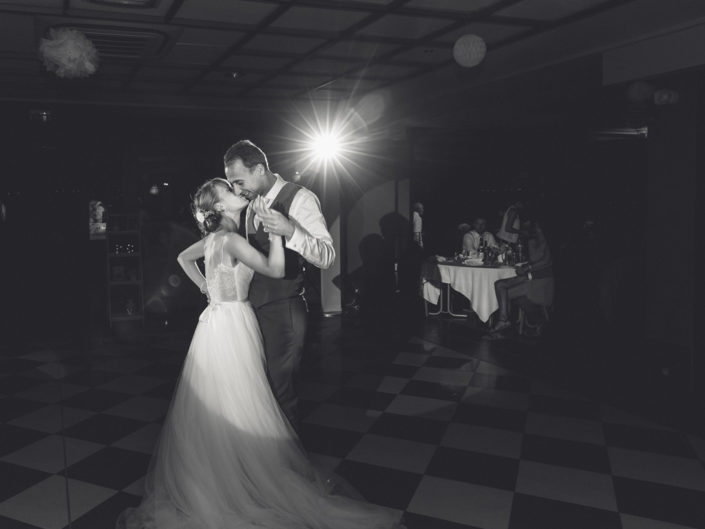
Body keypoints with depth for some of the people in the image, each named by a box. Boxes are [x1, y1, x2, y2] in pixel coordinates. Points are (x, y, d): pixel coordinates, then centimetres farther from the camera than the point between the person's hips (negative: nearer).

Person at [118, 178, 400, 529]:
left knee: (213, 413, 18)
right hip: (231, 327, -9)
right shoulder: (231, 240, -18)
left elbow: (183, 258, 26)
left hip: (218, 323, 9)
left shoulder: (214, 238, 9)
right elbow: (276, 269, -21)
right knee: (237, 414, 1)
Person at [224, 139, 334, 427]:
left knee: (279, 388, 0)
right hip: (254, 306, 7)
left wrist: (291, 231, -37)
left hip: (283, 310, -7)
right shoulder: (252, 203, 10)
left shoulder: (299, 198, -12)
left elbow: (327, 257, -22)